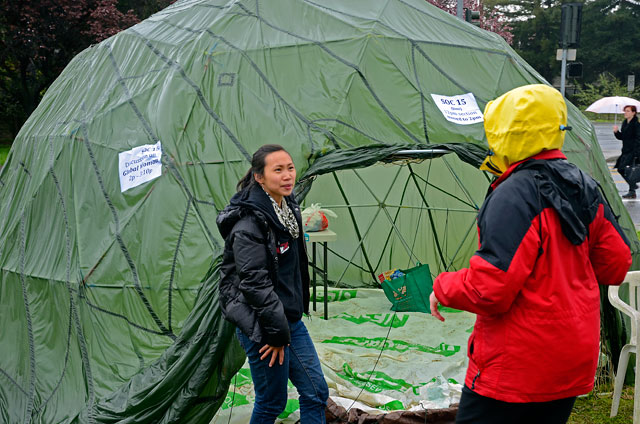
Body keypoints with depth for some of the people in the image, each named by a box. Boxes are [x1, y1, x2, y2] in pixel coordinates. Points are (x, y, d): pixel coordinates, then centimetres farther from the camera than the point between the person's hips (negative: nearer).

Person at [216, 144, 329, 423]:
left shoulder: (289, 209, 8)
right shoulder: (250, 222, -21)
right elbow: (254, 282, -23)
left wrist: (288, 323, 19)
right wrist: (277, 331, -19)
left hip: (290, 319, 9)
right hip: (261, 326, -9)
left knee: (316, 392, 11)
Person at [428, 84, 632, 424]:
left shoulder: (515, 195, -21)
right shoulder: (584, 188, 5)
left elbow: (490, 288, -26)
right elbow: (615, 265, 13)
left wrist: (442, 288, -7)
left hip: (516, 366, -8)